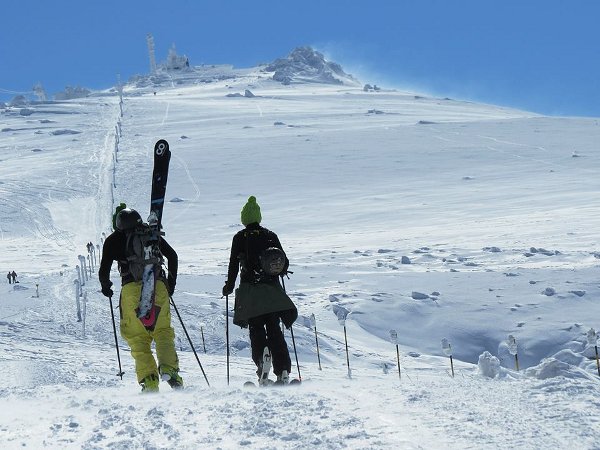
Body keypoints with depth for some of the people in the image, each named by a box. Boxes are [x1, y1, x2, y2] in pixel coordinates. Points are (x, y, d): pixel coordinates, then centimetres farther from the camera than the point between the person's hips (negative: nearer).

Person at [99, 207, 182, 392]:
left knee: (138, 338, 5)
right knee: (163, 331, 13)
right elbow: (172, 256, 19)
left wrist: (105, 286, 22)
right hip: (158, 287, 2)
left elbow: (104, 270, 4)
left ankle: (149, 380, -8)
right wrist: (171, 282, 28)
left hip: (131, 289, -2)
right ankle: (169, 368, -10)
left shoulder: (114, 240, 11)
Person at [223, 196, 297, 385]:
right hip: (271, 289, 2)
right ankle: (283, 371, -7)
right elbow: (284, 261, 7)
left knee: (256, 329, 6)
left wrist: (229, 287, 11)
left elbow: (234, 265, -1)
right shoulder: (271, 236, 7)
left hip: (249, 289, -2)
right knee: (274, 329, 4)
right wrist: (277, 272, 29)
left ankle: (262, 358, -23)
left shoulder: (239, 238, 0)